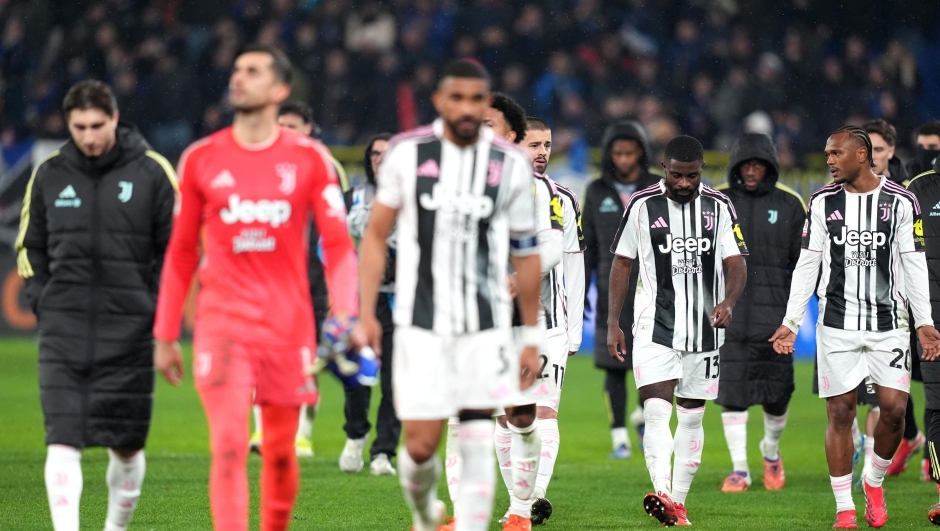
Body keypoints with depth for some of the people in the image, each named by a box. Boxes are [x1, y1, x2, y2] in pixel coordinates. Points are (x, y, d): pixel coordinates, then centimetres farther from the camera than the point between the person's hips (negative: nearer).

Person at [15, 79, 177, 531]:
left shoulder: (151, 172, 0)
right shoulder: (49, 175, 7)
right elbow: (30, 245, 18)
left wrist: (159, 307, -4)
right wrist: (41, 300, 5)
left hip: (129, 326, -1)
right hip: (63, 328, 1)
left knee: (126, 443, 6)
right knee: (62, 440, -10)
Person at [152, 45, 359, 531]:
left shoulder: (308, 158, 4)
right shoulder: (201, 159, 6)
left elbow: (337, 244, 3)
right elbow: (181, 254, 12)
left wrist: (343, 313, -12)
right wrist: (165, 335, 12)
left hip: (289, 325, 1)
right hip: (222, 323, -1)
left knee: (280, 452, 8)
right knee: (229, 448, -14)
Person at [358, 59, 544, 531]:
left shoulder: (511, 164, 2)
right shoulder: (406, 153, 0)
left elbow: (525, 253, 9)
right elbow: (376, 234, 8)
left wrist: (532, 337, 10)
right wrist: (366, 310, 1)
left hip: (486, 328, 1)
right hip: (421, 327, -1)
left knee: (478, 446, -6)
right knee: (421, 444, -2)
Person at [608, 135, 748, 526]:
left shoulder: (719, 207, 2)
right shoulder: (642, 206, -2)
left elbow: (736, 265, 0)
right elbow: (622, 264, 4)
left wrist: (728, 302, -20)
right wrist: (613, 323, -1)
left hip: (704, 328, 3)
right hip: (655, 328, -3)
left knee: (691, 417, 8)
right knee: (657, 412, -17)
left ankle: (678, 503, 15)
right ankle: (662, 496, -31)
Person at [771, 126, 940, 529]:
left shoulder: (901, 202, 0)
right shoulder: (823, 202, 4)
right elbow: (807, 265, 7)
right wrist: (791, 322, 3)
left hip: (888, 323, -1)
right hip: (837, 325, 1)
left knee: (894, 408, -7)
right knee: (840, 412, -1)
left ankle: (875, 481, 20)